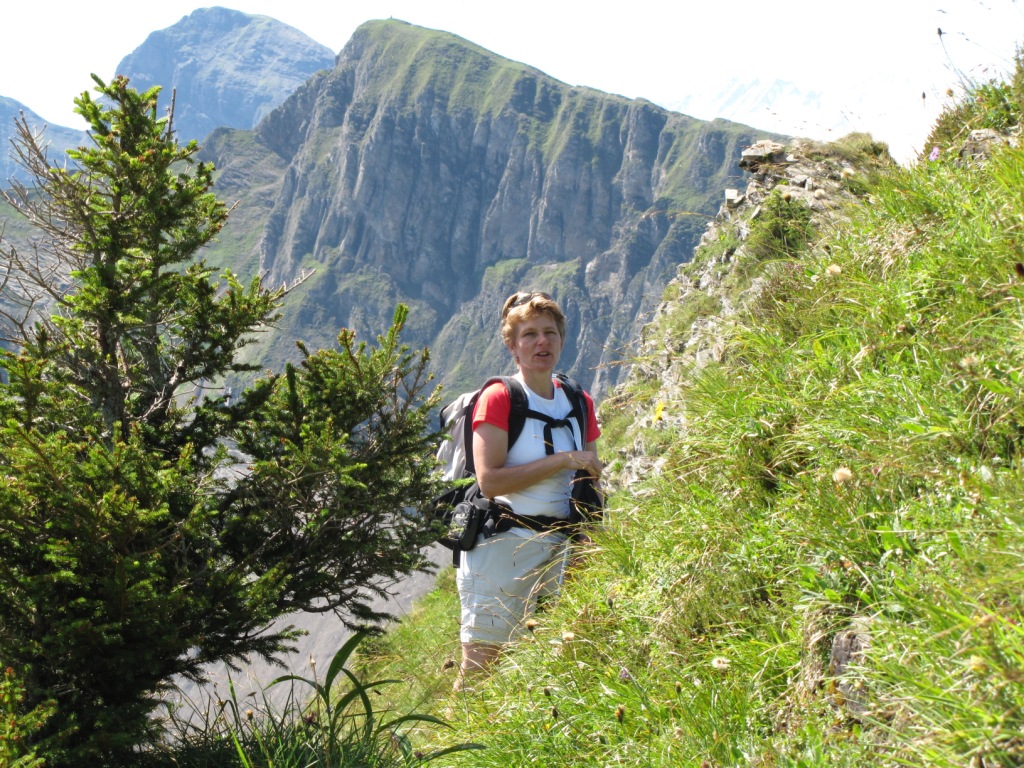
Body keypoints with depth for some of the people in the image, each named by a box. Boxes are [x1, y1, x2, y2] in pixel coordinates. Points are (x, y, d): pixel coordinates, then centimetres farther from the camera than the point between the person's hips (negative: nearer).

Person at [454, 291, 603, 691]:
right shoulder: (499, 398, -8)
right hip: (500, 548, -6)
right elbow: (489, 481, -18)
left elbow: (590, 483, 17)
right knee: (479, 666, -4)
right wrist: (563, 460, -17)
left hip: (556, 549, 6)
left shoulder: (579, 403, 10)